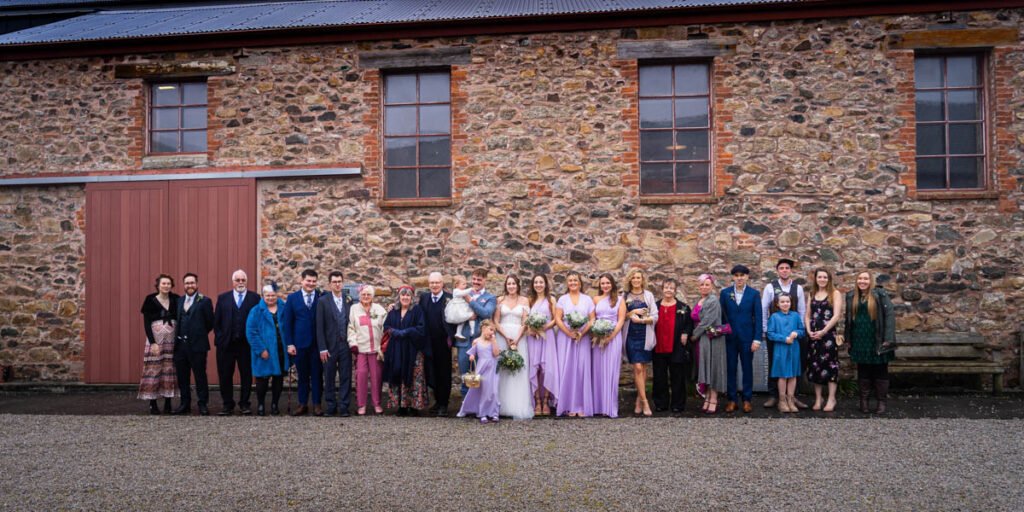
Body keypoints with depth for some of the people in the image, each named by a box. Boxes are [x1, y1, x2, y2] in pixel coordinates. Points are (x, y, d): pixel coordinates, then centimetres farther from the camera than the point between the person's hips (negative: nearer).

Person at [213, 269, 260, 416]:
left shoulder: (255, 298, 3)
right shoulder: (223, 298, 9)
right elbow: (216, 321, 8)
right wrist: (219, 338, -1)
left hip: (247, 344, -1)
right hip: (226, 344, 2)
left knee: (246, 376, 5)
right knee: (225, 376, 5)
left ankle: (244, 405, 15)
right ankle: (227, 405, 16)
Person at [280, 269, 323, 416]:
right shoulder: (292, 298, 4)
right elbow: (287, 322, 4)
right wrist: (290, 343, -3)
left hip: (318, 343, -1)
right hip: (300, 343, 1)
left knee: (317, 375, 4)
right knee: (302, 375, 10)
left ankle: (317, 404, 12)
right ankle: (303, 404, 18)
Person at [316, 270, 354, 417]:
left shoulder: (349, 300, 6)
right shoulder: (323, 301, -1)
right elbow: (319, 327, -4)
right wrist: (322, 348, -9)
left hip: (346, 346, 2)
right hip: (330, 346, -2)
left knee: (345, 377, 2)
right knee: (329, 378, 5)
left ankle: (343, 407, 8)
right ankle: (331, 407, 14)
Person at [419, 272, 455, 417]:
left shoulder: (449, 298, -7)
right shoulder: (423, 297, 7)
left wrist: (450, 337, -15)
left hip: (443, 343, -4)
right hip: (429, 343, 4)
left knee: (444, 373, 5)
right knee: (432, 373, 10)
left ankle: (444, 404, 12)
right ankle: (437, 400, 24)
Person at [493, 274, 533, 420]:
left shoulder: (524, 300, 5)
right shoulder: (500, 300, 7)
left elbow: (525, 322, 0)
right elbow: (496, 322, 2)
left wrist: (516, 339, -11)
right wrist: (506, 337, -10)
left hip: (518, 337, -1)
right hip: (502, 336, 1)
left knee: (519, 370, -4)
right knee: (502, 370, 0)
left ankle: (519, 407, 0)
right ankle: (502, 406, 6)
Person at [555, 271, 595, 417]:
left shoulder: (587, 299, 9)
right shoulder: (562, 299, 7)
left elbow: (592, 319, 3)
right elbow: (558, 319, -2)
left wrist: (581, 333, -12)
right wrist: (570, 333, -14)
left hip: (583, 338, 1)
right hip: (566, 338, 0)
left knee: (582, 369, -1)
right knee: (568, 369, -2)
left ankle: (582, 405, 3)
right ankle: (570, 406, 2)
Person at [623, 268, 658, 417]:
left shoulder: (648, 295, 4)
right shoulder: (625, 296, 6)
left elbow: (655, 316, -2)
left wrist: (641, 320, -16)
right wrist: (633, 312, -12)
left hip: (645, 336, 1)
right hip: (631, 336, -1)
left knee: (643, 367, 6)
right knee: (637, 367, -8)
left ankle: (639, 399, 17)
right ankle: (644, 401, -7)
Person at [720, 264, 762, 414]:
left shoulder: (754, 294, 0)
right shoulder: (725, 293, 2)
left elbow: (758, 317, -2)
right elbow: (721, 316, 3)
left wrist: (757, 339, -8)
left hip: (747, 337, -1)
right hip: (729, 337, 1)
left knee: (747, 368, 6)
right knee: (730, 368, 4)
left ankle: (747, 400, 15)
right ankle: (732, 400, 12)